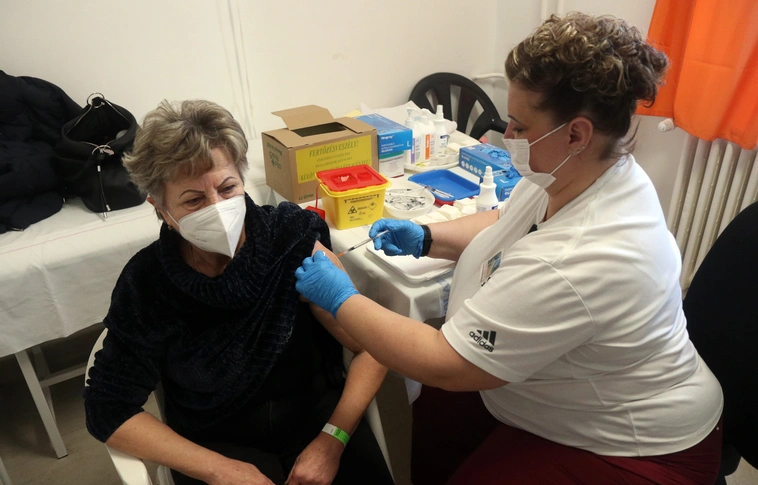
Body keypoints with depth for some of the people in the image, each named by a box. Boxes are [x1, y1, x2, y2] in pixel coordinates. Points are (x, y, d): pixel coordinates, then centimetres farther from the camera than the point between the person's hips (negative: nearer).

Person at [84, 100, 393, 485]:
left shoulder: (292, 241, -17)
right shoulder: (146, 283, -14)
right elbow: (110, 410, -6)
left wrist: (332, 440, -21)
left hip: (314, 413, 0)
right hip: (216, 440, 1)